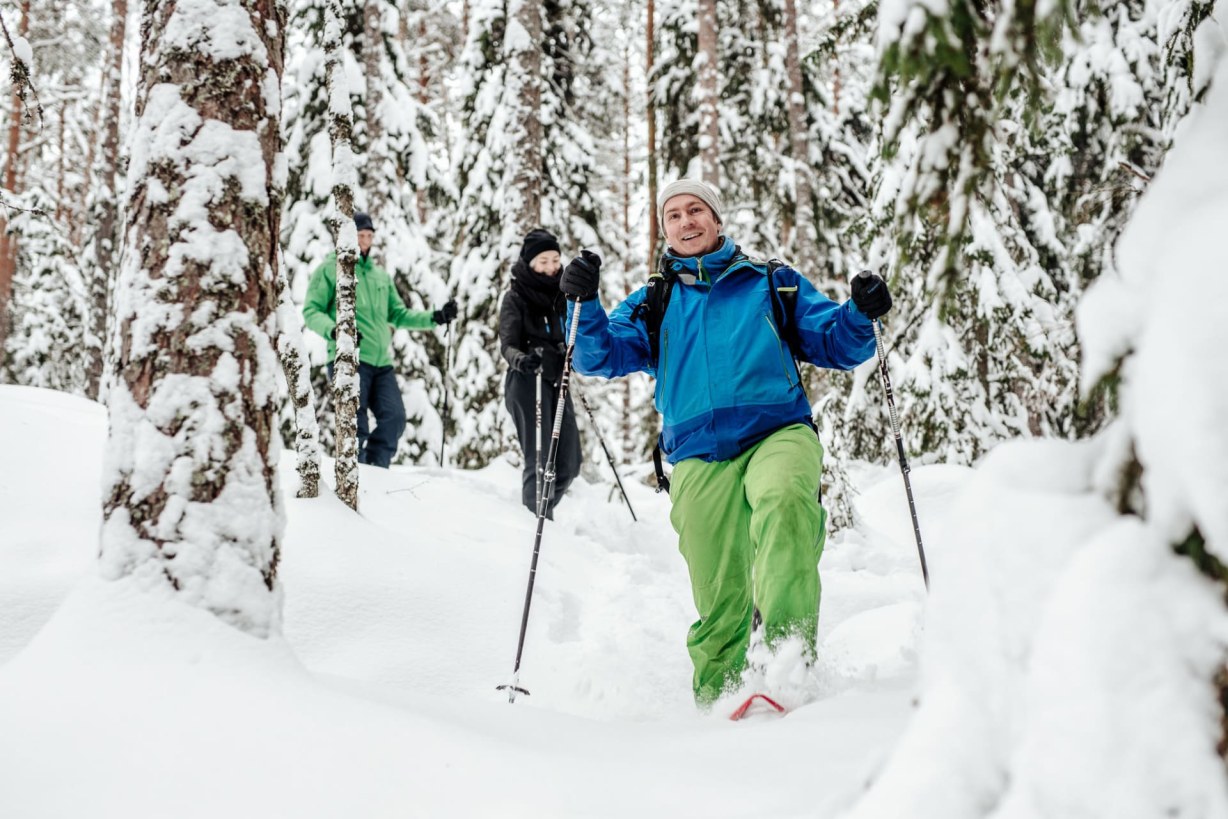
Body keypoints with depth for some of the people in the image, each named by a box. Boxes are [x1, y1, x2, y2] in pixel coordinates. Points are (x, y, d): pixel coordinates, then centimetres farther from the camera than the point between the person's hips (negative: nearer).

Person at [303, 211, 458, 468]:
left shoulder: (380, 275, 23)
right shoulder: (330, 268, 5)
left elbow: (398, 315, 23)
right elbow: (312, 311, -3)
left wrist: (435, 317, 11)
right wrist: (333, 330, -23)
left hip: (381, 362, 6)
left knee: (394, 418, -4)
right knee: (355, 424, -8)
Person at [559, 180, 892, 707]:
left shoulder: (773, 284, 19)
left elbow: (837, 346, 15)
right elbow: (600, 357, 8)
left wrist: (860, 314, -6)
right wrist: (584, 305, -9)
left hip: (779, 431, -1)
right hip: (699, 458, 2)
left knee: (784, 500, -36)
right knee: (719, 600, -4)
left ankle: (790, 652, -39)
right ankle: (715, 700, 15)